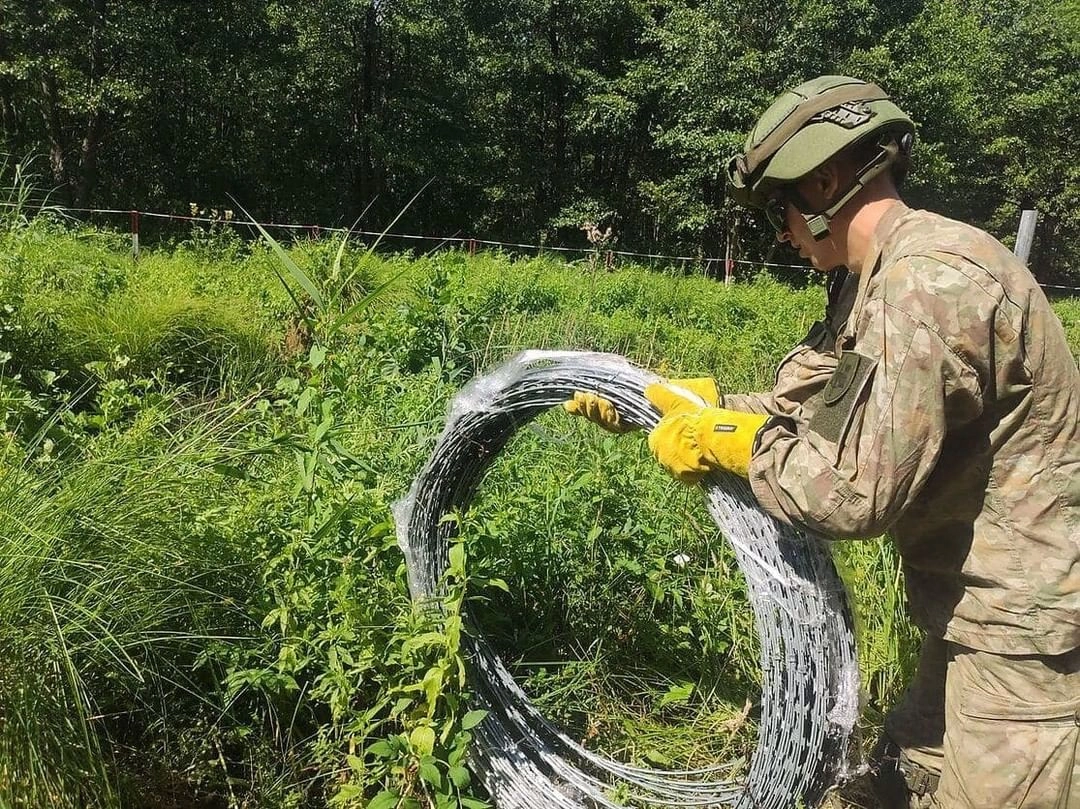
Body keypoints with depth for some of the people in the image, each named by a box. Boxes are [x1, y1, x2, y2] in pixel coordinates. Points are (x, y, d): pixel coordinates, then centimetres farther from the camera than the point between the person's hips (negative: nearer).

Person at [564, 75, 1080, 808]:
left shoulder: (932, 278, -26)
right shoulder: (870, 283, 7)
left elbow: (857, 493, -28)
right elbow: (791, 407, 9)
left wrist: (724, 439, -14)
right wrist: (650, 398, 7)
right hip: (983, 610, 10)